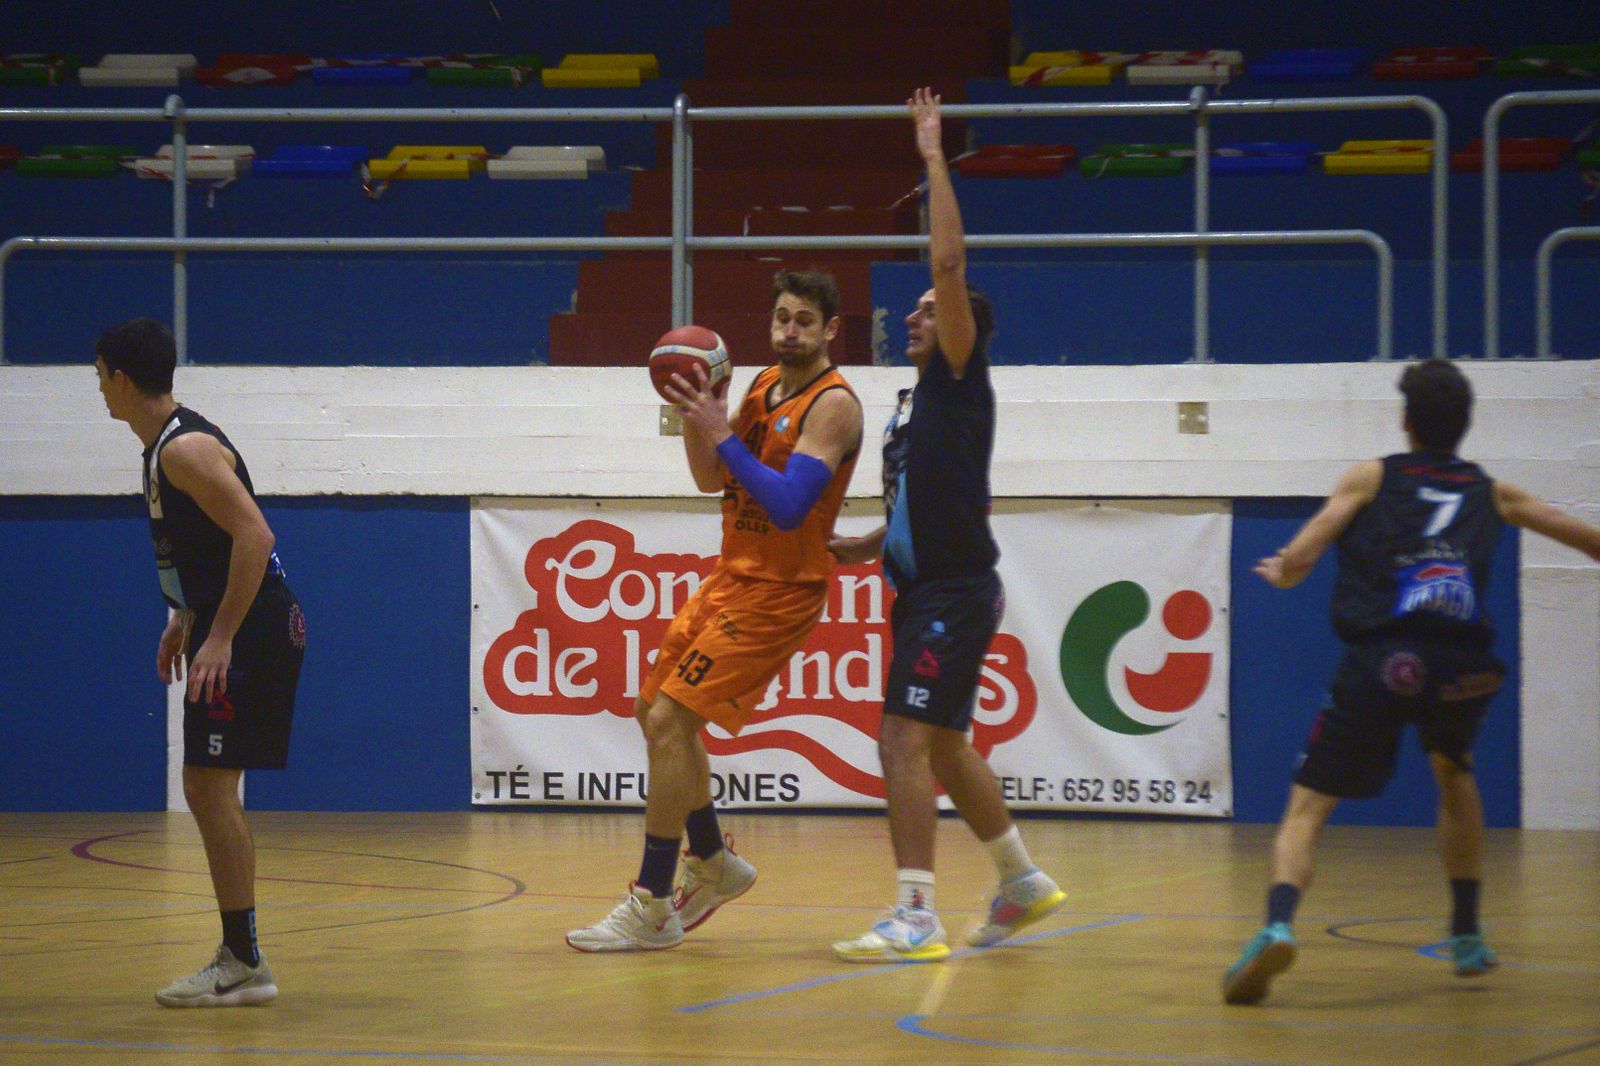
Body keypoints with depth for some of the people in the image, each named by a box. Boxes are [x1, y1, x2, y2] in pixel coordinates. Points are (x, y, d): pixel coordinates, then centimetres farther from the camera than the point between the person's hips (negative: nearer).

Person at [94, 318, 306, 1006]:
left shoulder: (187, 450, -17)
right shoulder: (163, 448, 15)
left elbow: (254, 536, -25)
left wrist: (220, 637, -25)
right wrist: (185, 621, 23)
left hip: (252, 632, -10)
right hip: (230, 629, 10)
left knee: (212, 786, -11)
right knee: (205, 789, 12)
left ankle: (244, 963, -10)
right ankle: (238, 958, 16)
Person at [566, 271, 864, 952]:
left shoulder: (832, 404, -16)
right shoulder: (764, 385, 10)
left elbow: (788, 507, -27)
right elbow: (711, 480, 13)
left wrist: (721, 431, -27)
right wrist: (693, 415, -4)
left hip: (778, 592, -9)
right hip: (732, 574, 9)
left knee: (669, 722, -14)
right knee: (655, 712, 16)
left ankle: (653, 909, -9)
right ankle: (713, 865, 32)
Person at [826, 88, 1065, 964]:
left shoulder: (961, 383, -7)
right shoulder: (915, 405, 18)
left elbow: (949, 262, -17)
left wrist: (934, 160, -13)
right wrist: (853, 549, 14)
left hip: (956, 593, -10)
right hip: (925, 590, 10)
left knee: (905, 740, -15)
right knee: (943, 746, 18)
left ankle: (915, 920, -17)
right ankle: (1023, 883, 32)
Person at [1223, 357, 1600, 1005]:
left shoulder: (1370, 478, 15)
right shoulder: (1492, 493, 22)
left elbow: (1298, 559, 3)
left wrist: (1281, 573, 25)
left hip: (1379, 663, -3)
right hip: (1461, 669, 3)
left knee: (1309, 806, -1)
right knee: (1454, 774, 33)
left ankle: (1278, 924, -29)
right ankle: (1467, 938, 33)